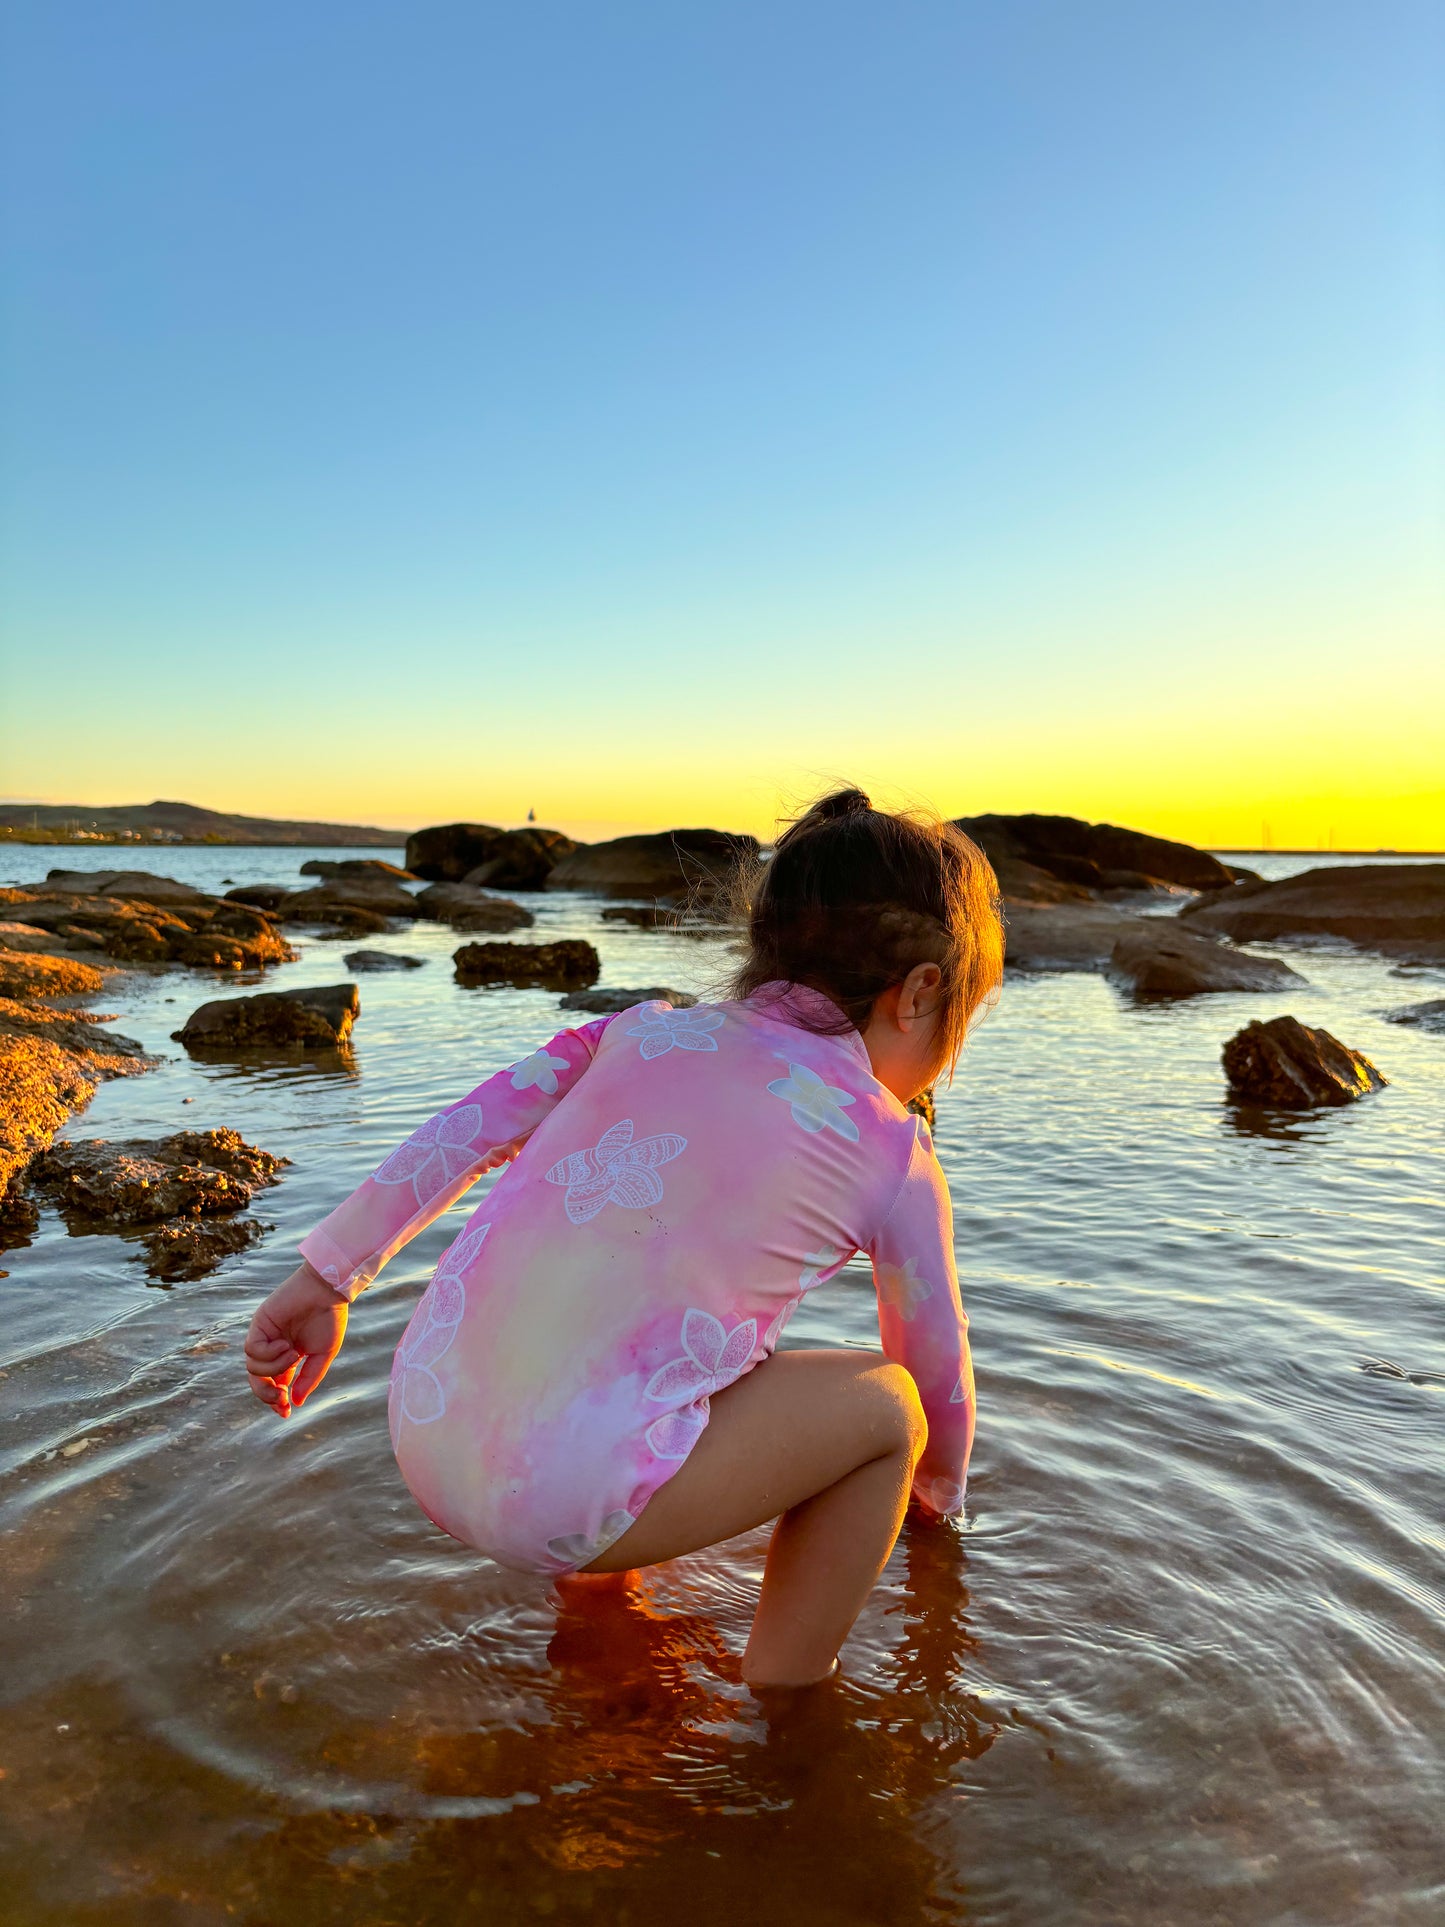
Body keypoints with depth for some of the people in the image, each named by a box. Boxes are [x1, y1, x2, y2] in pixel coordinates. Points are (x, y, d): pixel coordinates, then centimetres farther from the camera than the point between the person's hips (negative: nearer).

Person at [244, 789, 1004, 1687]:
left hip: (420, 1433, 7)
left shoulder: (648, 1030, 12)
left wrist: (328, 1276, 18)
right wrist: (940, 1491, 36)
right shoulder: (892, 1150, 2)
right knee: (884, 1407, 9)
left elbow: (460, 1132, 10)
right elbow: (938, 1363, 15)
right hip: (561, 1502, -6)